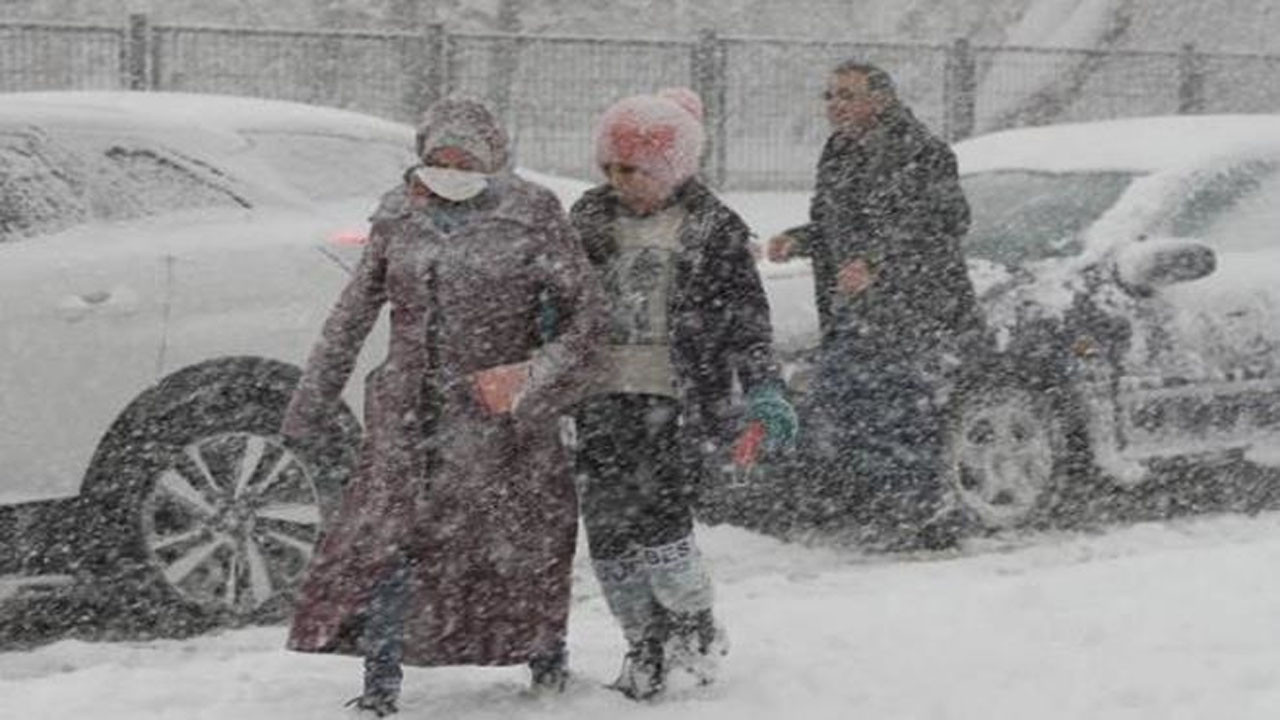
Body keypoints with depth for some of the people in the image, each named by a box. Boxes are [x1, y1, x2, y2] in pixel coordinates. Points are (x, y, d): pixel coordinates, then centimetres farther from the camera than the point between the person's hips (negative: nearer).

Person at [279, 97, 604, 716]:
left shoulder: (532, 214, -4)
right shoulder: (397, 216, 5)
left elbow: (585, 313, -4)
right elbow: (352, 316, 12)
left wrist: (532, 378, -17)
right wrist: (310, 403, 13)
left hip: (497, 423, -2)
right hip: (408, 416, 2)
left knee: (522, 545, 7)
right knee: (386, 541, -5)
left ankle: (548, 659, 31)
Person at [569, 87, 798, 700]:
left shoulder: (711, 228, -2)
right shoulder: (591, 217, 10)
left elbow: (745, 316, -1)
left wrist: (762, 389, -10)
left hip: (678, 401, -4)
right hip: (605, 401, 5)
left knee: (657, 521, -14)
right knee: (607, 529, 0)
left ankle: (695, 625, 13)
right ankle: (647, 646, 16)